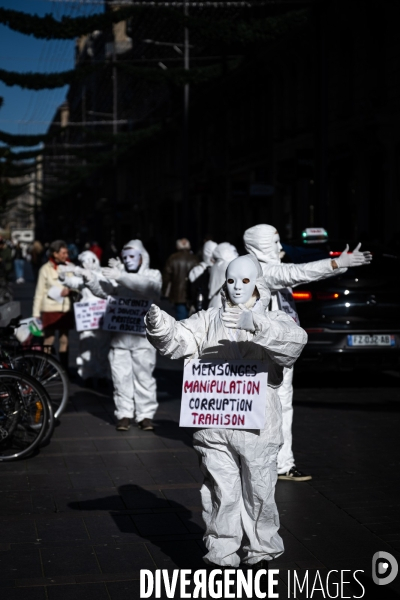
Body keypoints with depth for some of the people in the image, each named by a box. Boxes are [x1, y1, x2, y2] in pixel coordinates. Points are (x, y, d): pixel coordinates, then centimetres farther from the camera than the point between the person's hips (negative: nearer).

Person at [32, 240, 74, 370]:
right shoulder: (46, 269, -5)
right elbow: (40, 292, -3)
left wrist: (69, 290, -13)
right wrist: (36, 313, -5)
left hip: (66, 309, 3)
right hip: (50, 309, -3)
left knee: (64, 339, 12)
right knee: (49, 340, 2)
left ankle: (64, 368, 21)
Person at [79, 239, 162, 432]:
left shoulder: (153, 275, 4)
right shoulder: (118, 276, 13)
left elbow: (146, 286, -20)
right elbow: (102, 291, -2)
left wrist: (120, 276, -30)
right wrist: (89, 278, -21)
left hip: (143, 336, -3)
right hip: (119, 336, 3)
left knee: (144, 376, 1)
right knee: (121, 377, 3)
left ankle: (146, 414, 9)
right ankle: (124, 414, 11)